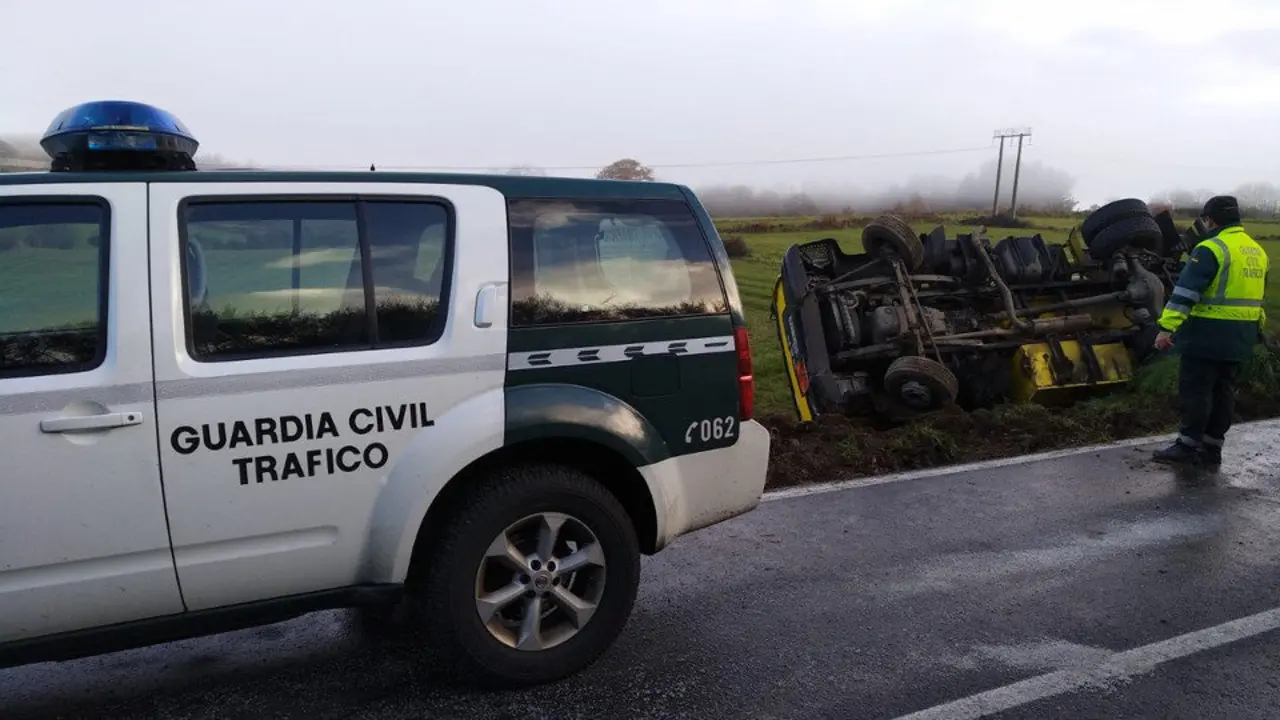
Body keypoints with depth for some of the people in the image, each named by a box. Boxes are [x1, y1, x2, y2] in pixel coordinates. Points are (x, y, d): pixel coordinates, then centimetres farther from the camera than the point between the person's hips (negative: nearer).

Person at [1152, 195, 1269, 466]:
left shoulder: (1212, 249, -15)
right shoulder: (1257, 251, 14)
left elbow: (1186, 291, -22)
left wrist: (1167, 327, -24)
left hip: (1210, 333, -9)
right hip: (1240, 337, 9)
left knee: (1195, 389, -3)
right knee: (1223, 390, 12)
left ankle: (1188, 446, 0)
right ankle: (1212, 447, 17)